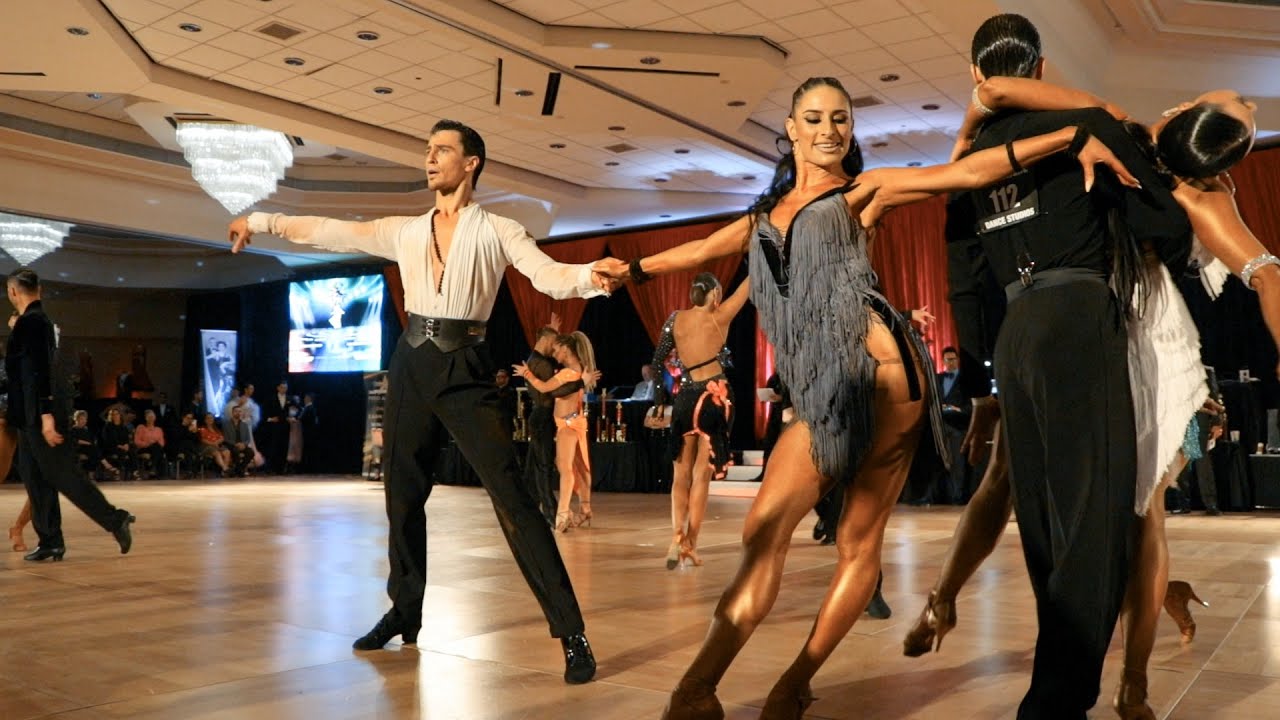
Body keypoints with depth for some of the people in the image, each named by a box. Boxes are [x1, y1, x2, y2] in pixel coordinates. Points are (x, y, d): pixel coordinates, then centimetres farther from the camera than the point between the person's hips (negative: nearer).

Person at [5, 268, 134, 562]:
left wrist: (47, 415, -25)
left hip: (40, 414, -10)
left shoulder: (31, 321, -15)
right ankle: (50, 542, 12)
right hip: (32, 415, 10)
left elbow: (42, 370, -22)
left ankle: (115, 519, 2)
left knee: (62, 474, -5)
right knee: (35, 477, 9)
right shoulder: (35, 320, 15)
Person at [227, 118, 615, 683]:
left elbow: (548, 275, -16)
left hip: (464, 370, -5)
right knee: (402, 494, 13)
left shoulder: (497, 231, -2)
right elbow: (333, 232, 16)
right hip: (412, 366, 5)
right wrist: (263, 221, 18)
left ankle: (571, 634, -9)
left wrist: (591, 276, -37)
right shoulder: (405, 232, 11)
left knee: (511, 498, -13)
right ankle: (405, 612, 32)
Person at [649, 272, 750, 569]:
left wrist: (652, 372, 32)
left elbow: (658, 358, 12)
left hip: (685, 398, 3)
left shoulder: (676, 319, 2)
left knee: (681, 474, 9)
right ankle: (690, 544, 1)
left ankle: (677, 539, -5)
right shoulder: (719, 317, -6)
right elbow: (748, 283, 3)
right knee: (702, 475, 2)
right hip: (714, 398, -3)